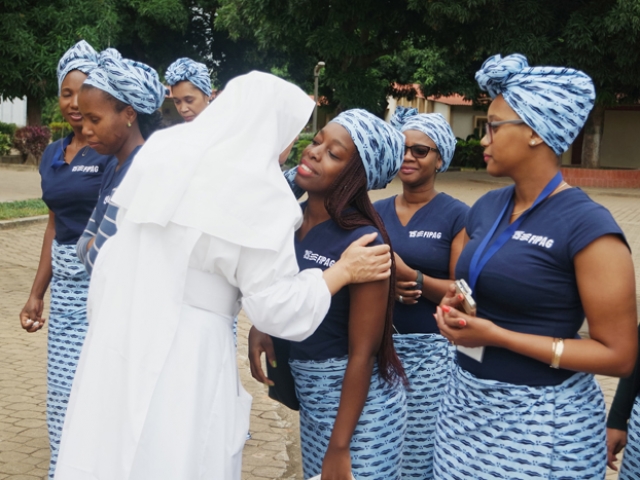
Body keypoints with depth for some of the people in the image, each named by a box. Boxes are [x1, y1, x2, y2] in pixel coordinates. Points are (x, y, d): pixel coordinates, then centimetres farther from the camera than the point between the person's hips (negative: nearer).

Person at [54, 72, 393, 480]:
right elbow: (276, 306, -11)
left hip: (118, 332, 6)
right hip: (185, 350, -6)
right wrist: (345, 271, 0)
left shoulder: (161, 153, 6)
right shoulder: (259, 192, -12)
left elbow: (114, 254, 11)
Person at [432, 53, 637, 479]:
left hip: (542, 420, -6)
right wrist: (456, 308, -4)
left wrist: (497, 335, -21)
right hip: (466, 403, 7)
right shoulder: (487, 207, 4)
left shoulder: (588, 226, -17)